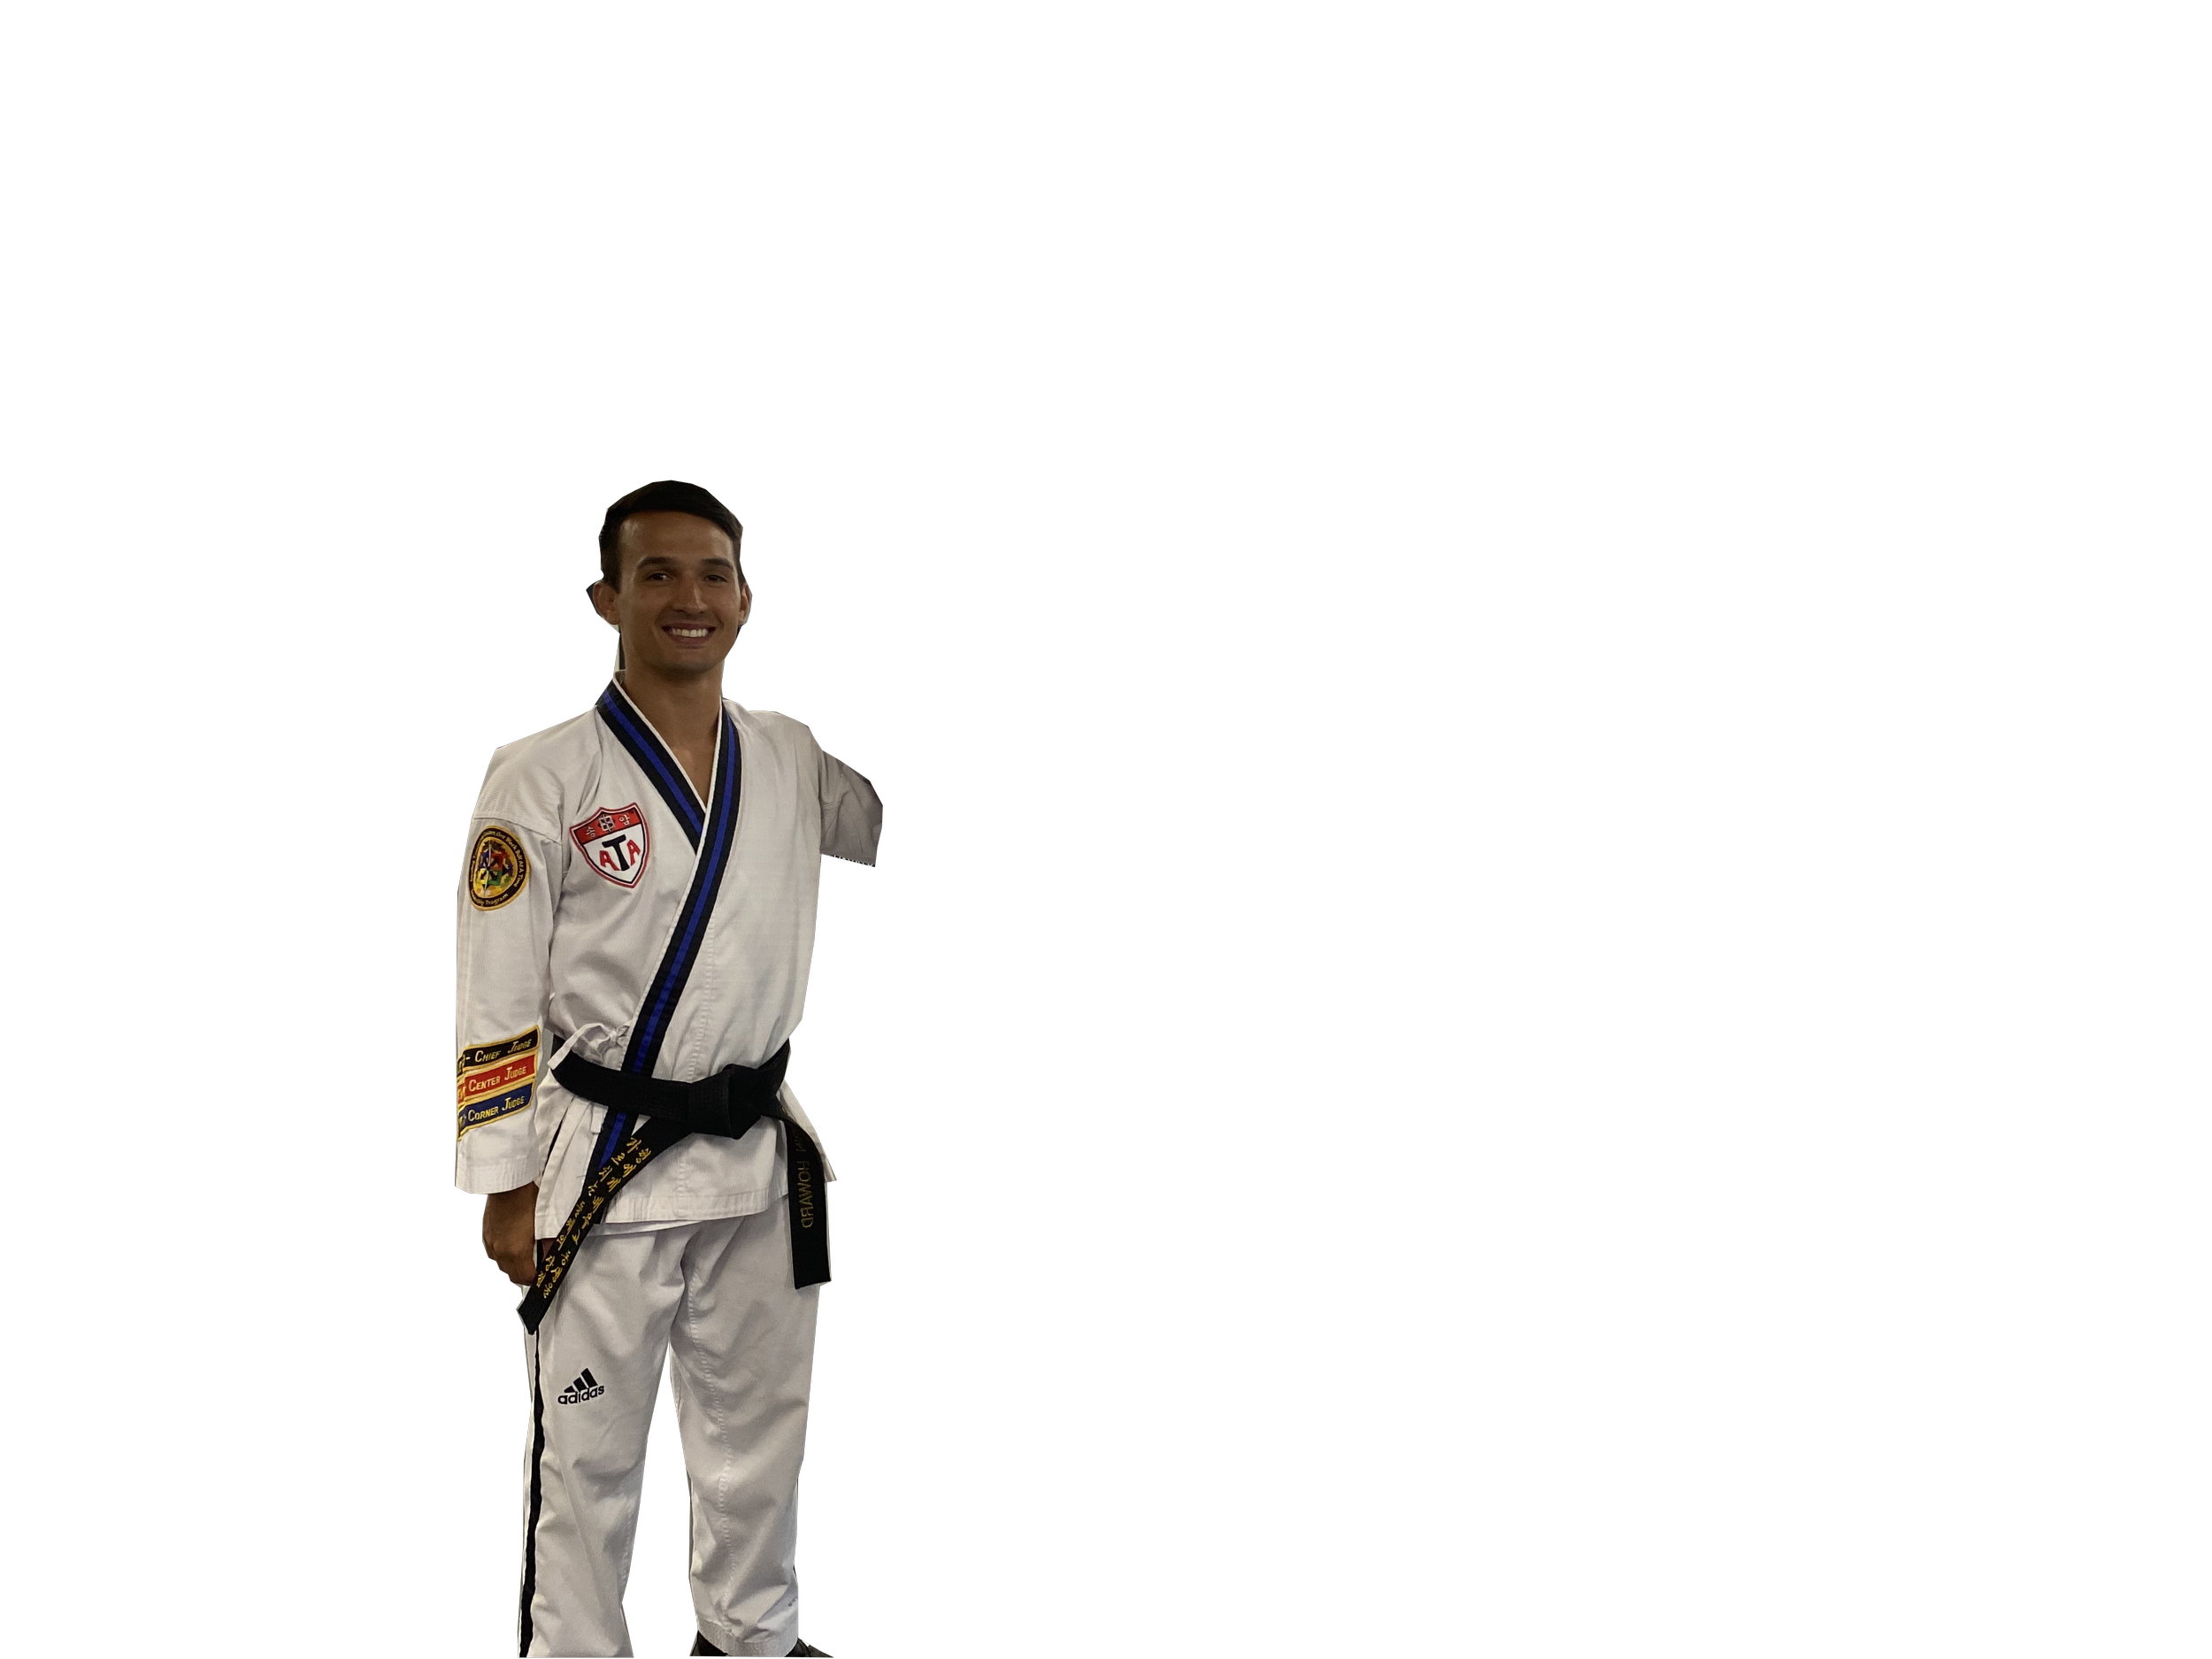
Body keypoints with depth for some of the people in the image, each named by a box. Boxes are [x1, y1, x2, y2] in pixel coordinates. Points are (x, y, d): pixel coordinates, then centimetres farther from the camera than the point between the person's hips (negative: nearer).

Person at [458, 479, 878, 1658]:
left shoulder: (795, 762, 5)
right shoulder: (541, 780, -9)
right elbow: (495, 1008, -8)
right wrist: (507, 1197, -9)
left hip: (759, 1158, 5)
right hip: (604, 1166, -5)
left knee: (758, 1429, 18)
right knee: (586, 1452, 3)